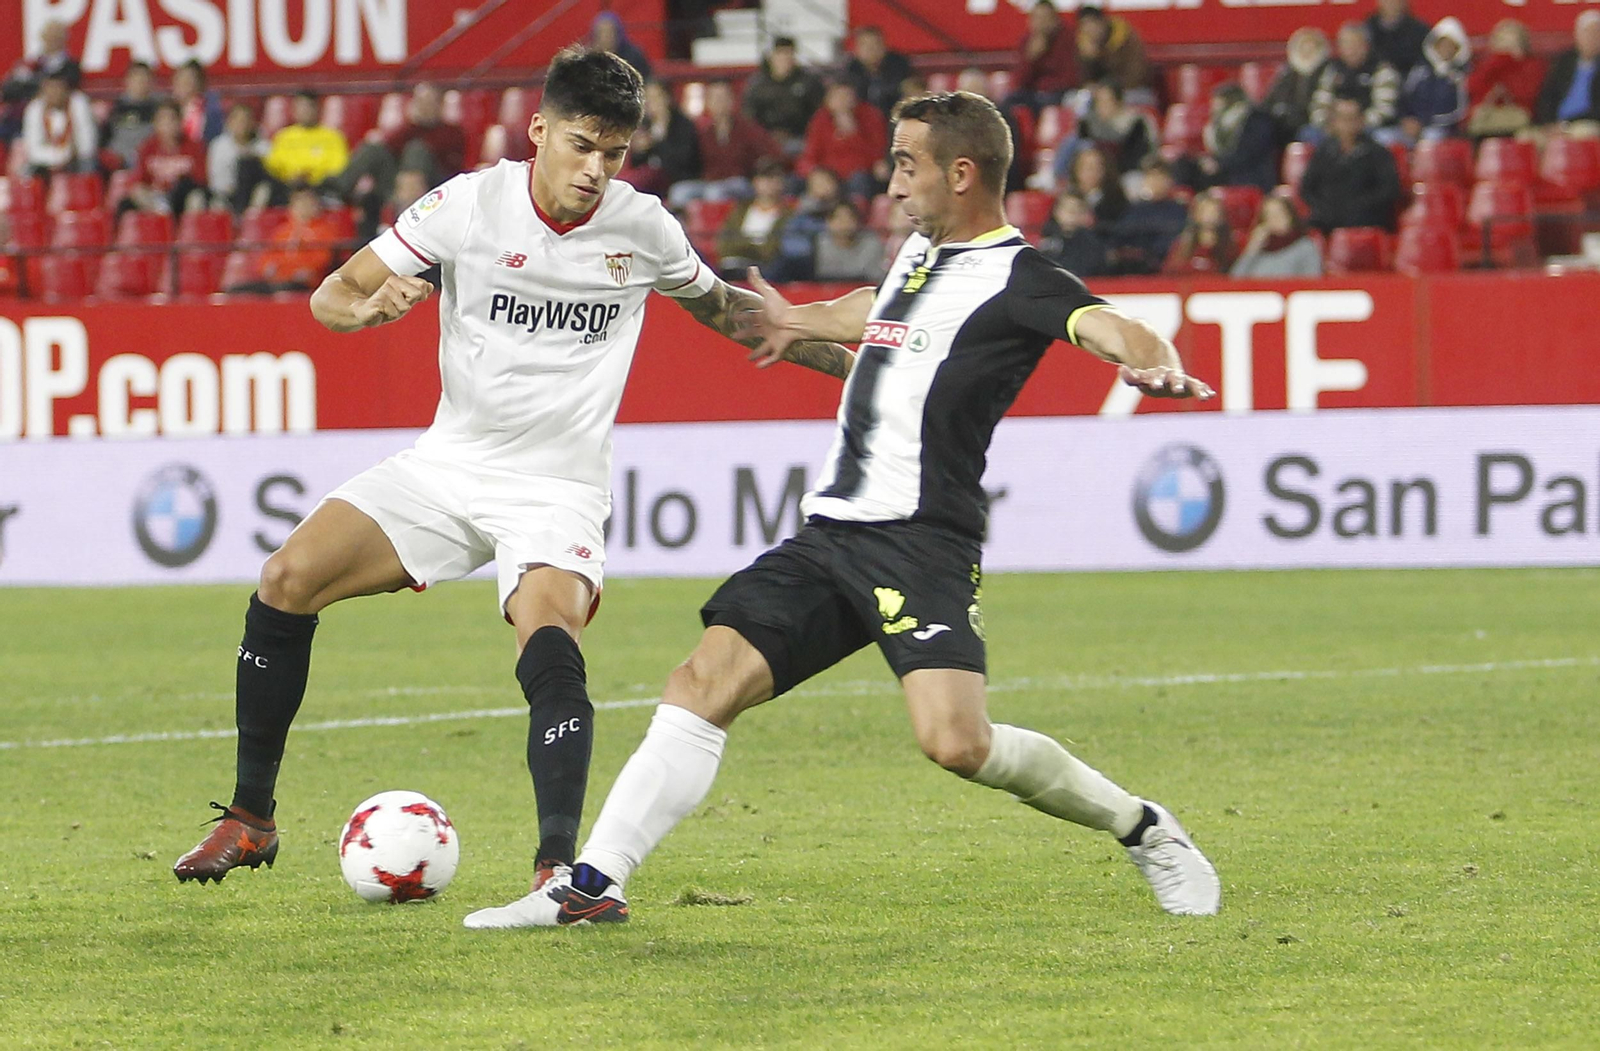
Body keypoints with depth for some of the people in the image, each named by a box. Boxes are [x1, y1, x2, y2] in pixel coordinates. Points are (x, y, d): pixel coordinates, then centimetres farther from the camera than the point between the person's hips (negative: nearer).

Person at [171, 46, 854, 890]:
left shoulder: (643, 227, -4)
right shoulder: (469, 204, -8)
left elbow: (723, 309, 17)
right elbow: (331, 296, -5)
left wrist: (850, 359, 15)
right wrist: (371, 305, -29)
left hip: (557, 494, -2)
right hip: (447, 465, 2)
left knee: (550, 650, -30)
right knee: (286, 581, -13)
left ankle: (557, 871, -33)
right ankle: (249, 823, 0)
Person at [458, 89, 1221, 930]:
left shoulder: (1018, 280, -7)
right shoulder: (922, 250, 18)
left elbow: (1104, 324, -26)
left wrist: (1154, 363, -48)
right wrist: (800, 321, 57)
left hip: (921, 543, -8)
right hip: (828, 535, 8)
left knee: (954, 742, -22)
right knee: (705, 682, -5)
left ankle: (1142, 828, 1)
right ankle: (592, 885, -3)